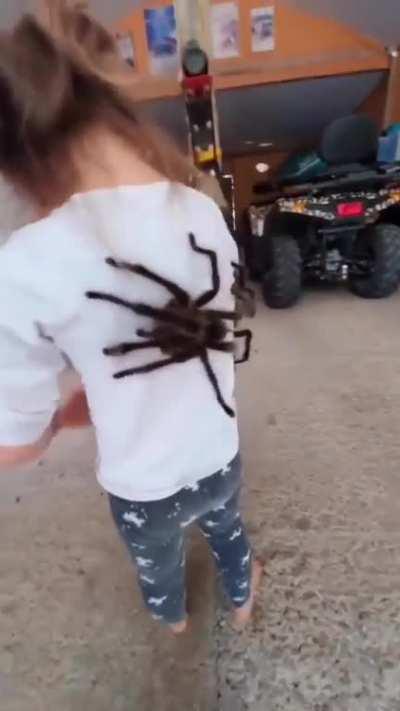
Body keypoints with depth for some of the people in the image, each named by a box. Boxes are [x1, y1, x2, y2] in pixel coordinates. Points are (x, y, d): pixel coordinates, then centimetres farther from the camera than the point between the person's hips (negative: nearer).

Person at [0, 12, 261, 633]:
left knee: (157, 563, 34)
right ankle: (241, 600, 70)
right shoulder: (205, 212, -15)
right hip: (220, 461, 3)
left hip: (143, 490, -2)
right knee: (226, 530, 37)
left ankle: (174, 618, 70)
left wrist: (72, 408, 0)